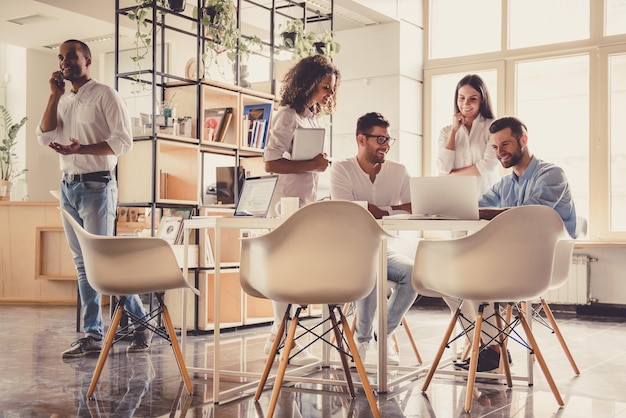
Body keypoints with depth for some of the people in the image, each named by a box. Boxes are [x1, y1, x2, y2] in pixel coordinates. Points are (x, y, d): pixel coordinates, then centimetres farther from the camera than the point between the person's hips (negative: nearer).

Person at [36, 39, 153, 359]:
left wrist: (80, 149, -22)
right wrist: (55, 95, -1)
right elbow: (45, 137, 4)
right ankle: (92, 335, 11)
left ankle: (142, 322, 5)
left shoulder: (104, 95, -4)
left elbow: (123, 140, -12)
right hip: (68, 187, 7)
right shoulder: (63, 101, 16)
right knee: (83, 264, 7)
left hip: (96, 186, -7)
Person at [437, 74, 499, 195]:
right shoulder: (447, 131, 10)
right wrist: (454, 130, 1)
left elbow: (489, 165, -8)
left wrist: (452, 174, -1)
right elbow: (443, 169, -2)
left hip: (486, 196, -2)